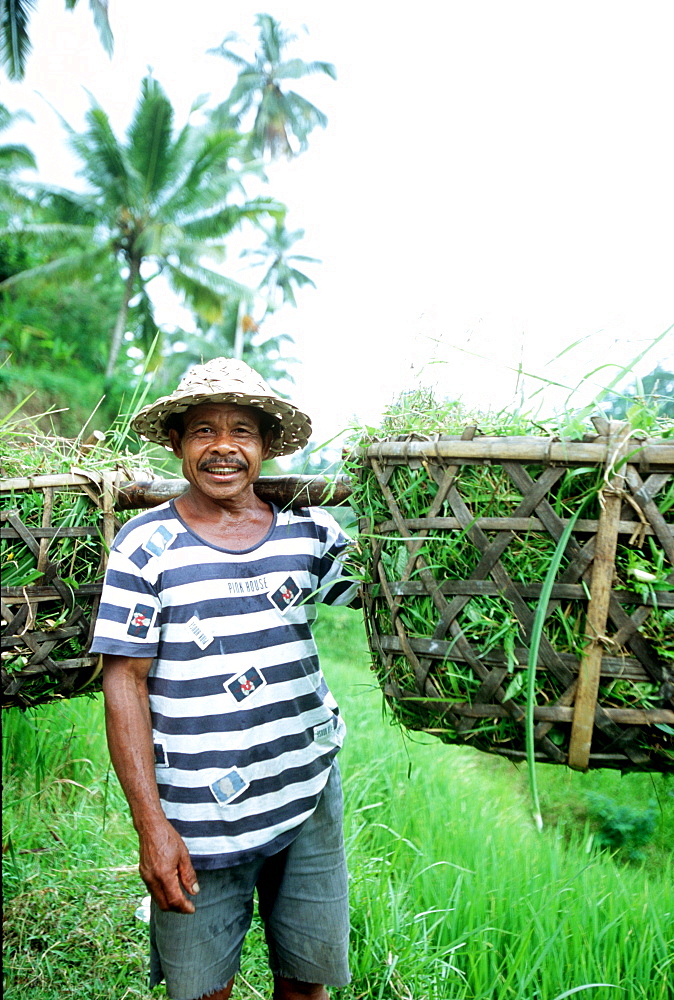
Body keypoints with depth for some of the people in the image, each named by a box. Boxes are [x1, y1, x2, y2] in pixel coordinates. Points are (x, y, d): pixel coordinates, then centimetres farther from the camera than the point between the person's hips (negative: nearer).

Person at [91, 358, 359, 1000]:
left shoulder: (309, 533, 2)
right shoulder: (147, 545, -6)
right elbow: (124, 684, -8)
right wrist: (151, 825, -12)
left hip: (309, 800, 3)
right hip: (198, 818, -2)